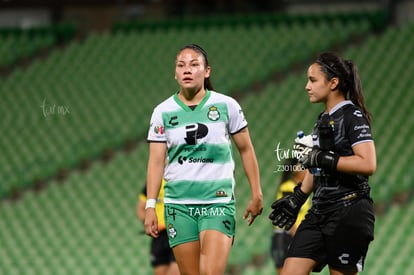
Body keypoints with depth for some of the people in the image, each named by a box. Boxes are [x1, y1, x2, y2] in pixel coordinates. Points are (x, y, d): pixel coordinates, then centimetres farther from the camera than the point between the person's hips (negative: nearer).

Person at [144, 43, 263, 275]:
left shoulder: (226, 106, 0)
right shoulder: (163, 112, 4)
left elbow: (246, 149, 8)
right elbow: (156, 161, 3)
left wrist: (257, 194, 7)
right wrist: (150, 205, -4)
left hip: (218, 203, -2)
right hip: (178, 205, 2)